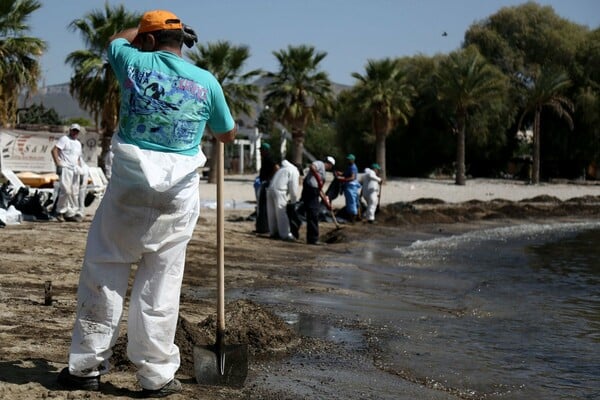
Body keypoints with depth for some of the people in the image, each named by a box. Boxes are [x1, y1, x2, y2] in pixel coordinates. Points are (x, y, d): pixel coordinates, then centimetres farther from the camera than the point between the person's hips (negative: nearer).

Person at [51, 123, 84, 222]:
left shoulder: (78, 143, 24)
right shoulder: (64, 139, 0)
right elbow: (54, 150, -10)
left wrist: (79, 168, 16)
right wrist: (58, 164, -17)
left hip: (74, 170, 8)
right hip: (65, 168, -8)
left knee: (75, 192, 5)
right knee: (66, 190, -18)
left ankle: (72, 213, 10)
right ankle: (60, 211, -8)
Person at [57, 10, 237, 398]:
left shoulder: (135, 63, 2)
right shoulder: (206, 81, 2)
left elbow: (117, 39, 27)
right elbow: (227, 135, 17)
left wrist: (146, 29, 42)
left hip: (130, 181, 0)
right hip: (179, 191, 1)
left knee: (105, 271, 8)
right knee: (161, 281, 5)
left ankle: (87, 364, 12)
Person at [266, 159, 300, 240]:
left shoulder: (283, 169, 30)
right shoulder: (294, 171, 4)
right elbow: (294, 187, -2)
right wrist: (294, 201, 9)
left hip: (270, 189, 8)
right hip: (279, 191, -8)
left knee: (272, 213, 13)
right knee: (281, 213, -5)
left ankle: (273, 232, 22)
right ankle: (285, 234, -4)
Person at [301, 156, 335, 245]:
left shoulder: (322, 170, 27)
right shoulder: (320, 164, 0)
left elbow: (320, 190, 29)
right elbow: (312, 167, -25)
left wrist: (326, 202, 28)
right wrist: (319, 180, -27)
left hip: (313, 192, 10)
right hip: (310, 190, -10)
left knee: (314, 216, 14)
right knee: (313, 216, -8)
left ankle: (312, 238, 20)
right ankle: (312, 239, -5)